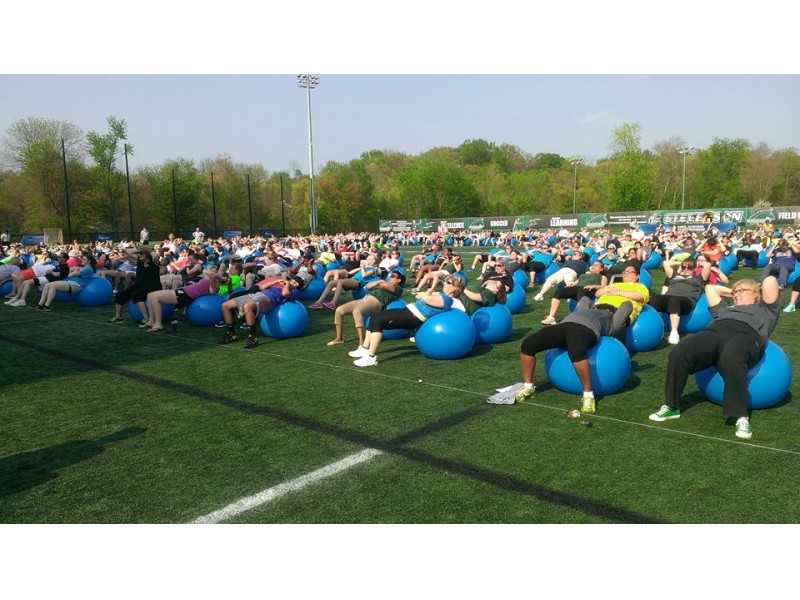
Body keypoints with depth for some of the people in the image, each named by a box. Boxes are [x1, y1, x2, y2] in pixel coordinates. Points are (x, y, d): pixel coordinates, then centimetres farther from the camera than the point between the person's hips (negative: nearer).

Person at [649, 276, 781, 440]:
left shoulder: (764, 309, 33)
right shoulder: (725, 308, 43)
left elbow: (770, 280, 25)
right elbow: (710, 288, 54)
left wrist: (757, 290, 41)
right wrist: (731, 292, 55)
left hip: (744, 336, -4)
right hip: (713, 333, 4)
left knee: (730, 359, -42)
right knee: (678, 353, -28)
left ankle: (742, 417, -39)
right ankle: (671, 407, -22)